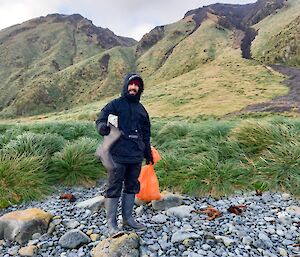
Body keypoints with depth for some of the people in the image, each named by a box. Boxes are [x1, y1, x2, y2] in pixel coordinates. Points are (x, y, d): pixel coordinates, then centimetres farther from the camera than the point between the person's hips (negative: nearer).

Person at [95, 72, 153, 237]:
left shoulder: (141, 109, 17)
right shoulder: (115, 104, 0)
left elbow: (145, 133, 22)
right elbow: (100, 121, -6)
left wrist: (148, 153, 22)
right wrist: (104, 127, -30)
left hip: (136, 156, 6)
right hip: (118, 155, -6)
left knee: (132, 187, 14)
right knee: (114, 188, -2)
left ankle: (127, 218, 28)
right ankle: (111, 223, 9)